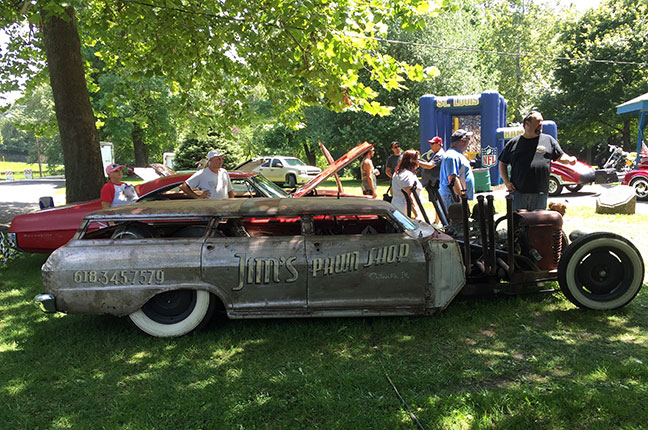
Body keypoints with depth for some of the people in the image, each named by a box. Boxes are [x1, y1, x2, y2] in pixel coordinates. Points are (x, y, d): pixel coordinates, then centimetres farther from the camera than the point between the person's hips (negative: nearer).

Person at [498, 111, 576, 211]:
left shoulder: (548, 140, 12)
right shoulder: (513, 142, 9)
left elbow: (560, 157, 13)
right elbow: (502, 164, 12)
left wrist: (569, 160, -10)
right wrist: (506, 182, 0)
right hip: (518, 192, -1)